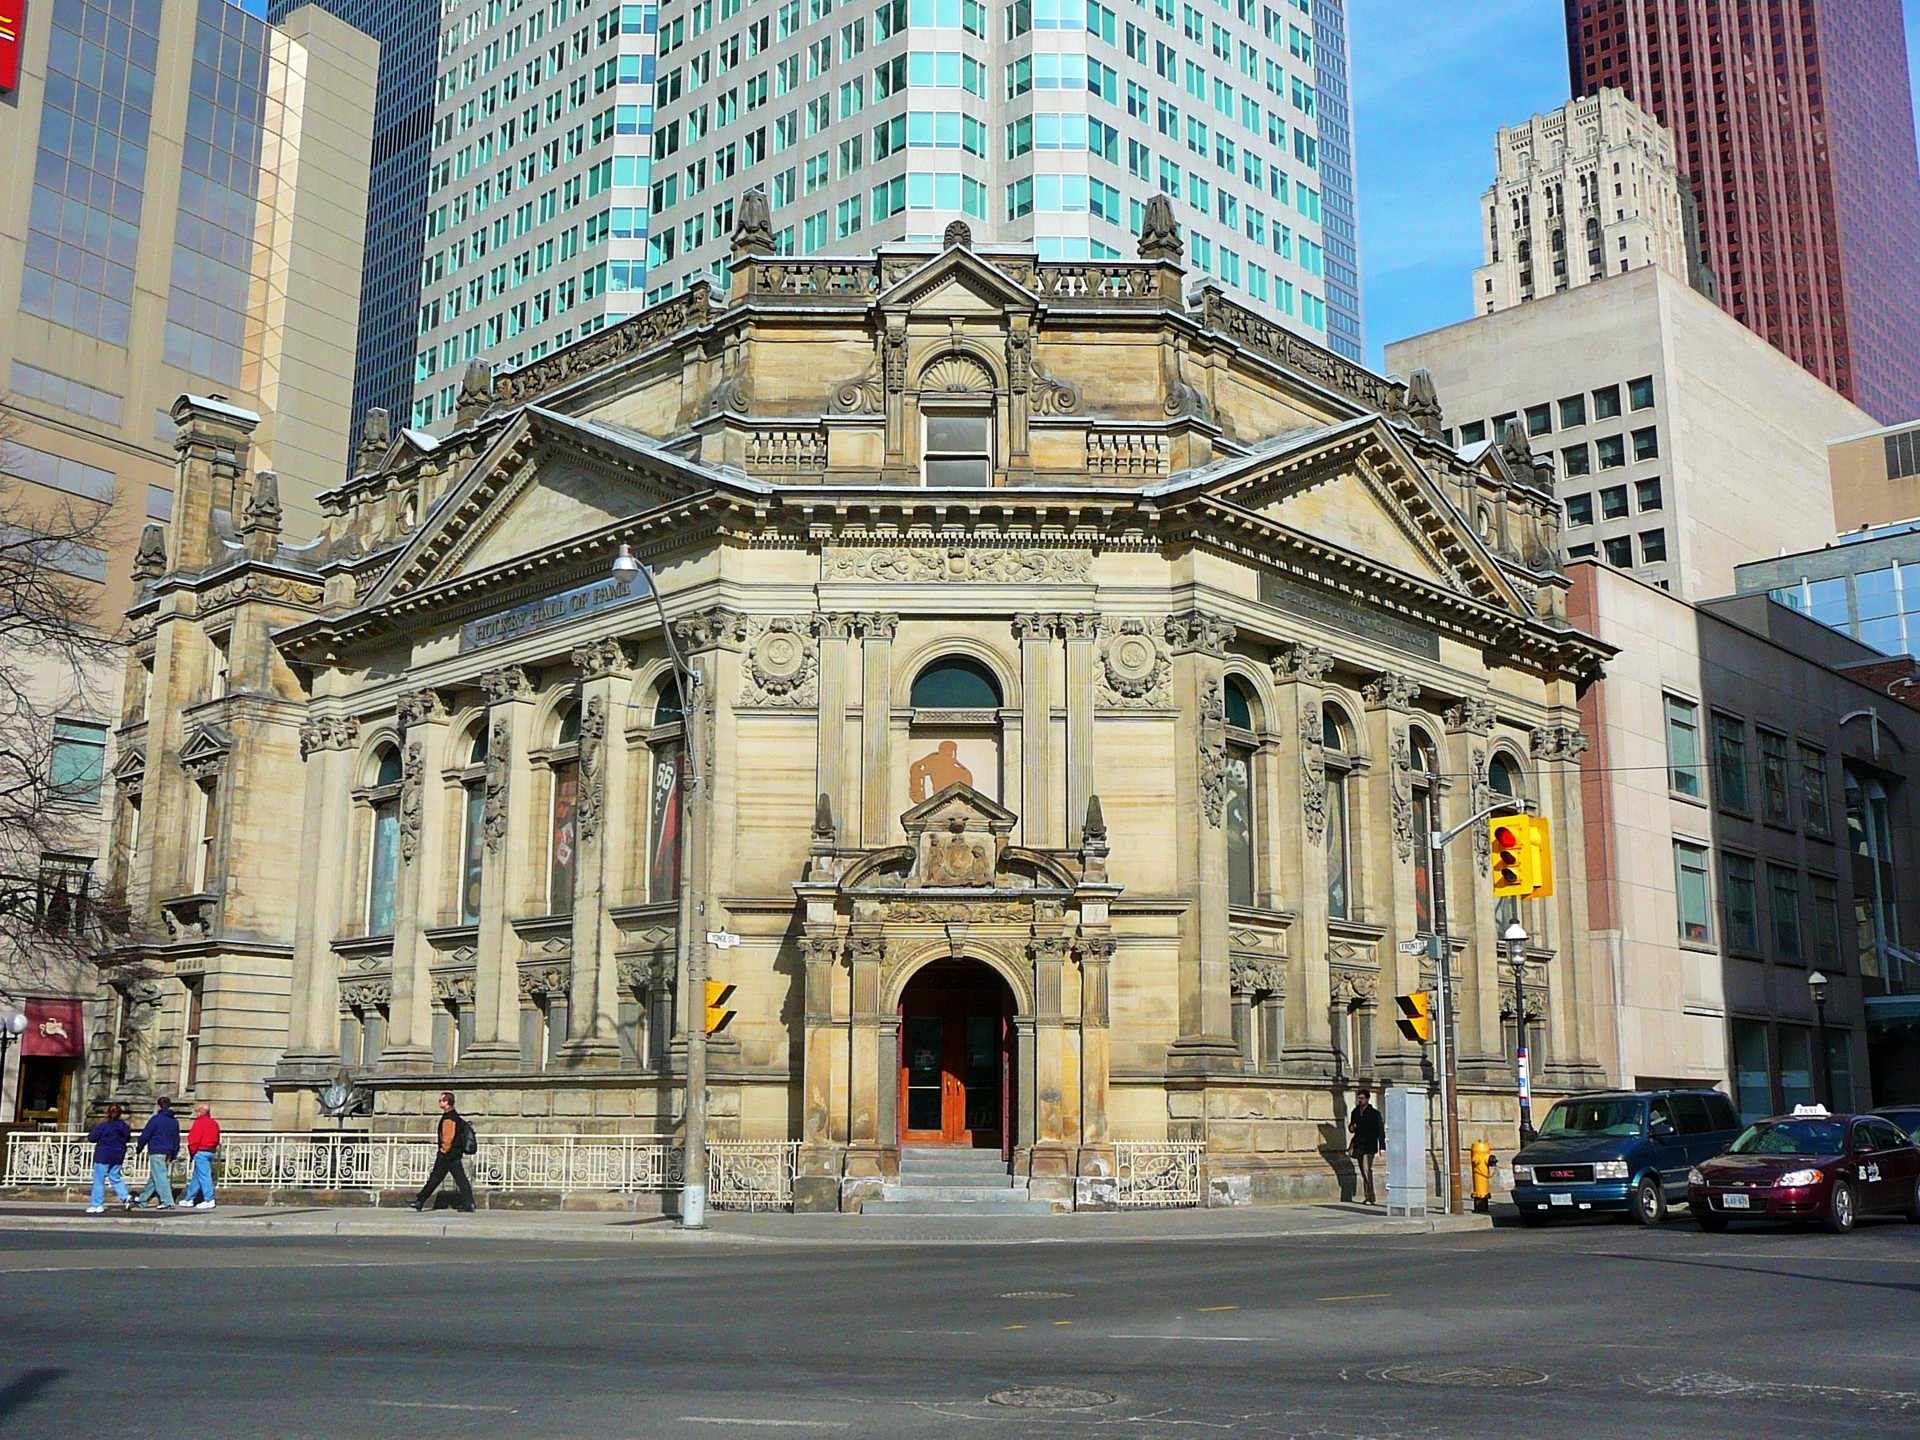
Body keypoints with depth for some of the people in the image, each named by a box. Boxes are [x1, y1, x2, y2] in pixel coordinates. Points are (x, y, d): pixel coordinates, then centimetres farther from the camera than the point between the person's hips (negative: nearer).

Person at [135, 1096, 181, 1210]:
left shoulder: (156, 1119, -9)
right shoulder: (174, 1121, 13)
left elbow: (145, 1136, -6)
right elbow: (176, 1139, 16)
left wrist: (138, 1149, 8)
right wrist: (173, 1155, 22)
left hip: (156, 1152, -7)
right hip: (168, 1153, 8)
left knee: (160, 1177, -8)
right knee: (153, 1178, 16)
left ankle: (168, 1202, -14)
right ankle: (143, 1199, 25)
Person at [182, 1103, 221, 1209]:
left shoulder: (199, 1123, -12)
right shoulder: (214, 1123, 15)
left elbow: (195, 1140, -16)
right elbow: (217, 1140, 17)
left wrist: (191, 1153, -6)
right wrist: (212, 1148, 16)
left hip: (201, 1152, -9)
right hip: (211, 1152, 9)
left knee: (203, 1176, -7)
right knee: (196, 1176, 17)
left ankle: (209, 1200, -9)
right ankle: (189, 1199, 24)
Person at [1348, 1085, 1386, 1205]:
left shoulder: (1375, 1114, -3)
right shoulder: (1355, 1112, 12)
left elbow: (1380, 1130, -3)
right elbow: (1351, 1128, 23)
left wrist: (1382, 1147, -9)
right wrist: (1351, 1127, -2)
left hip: (1369, 1146, -6)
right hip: (1358, 1145, 6)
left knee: (1367, 1169, -17)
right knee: (1363, 1172, 7)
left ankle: (1370, 1197, -19)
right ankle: (1368, 1197, 12)